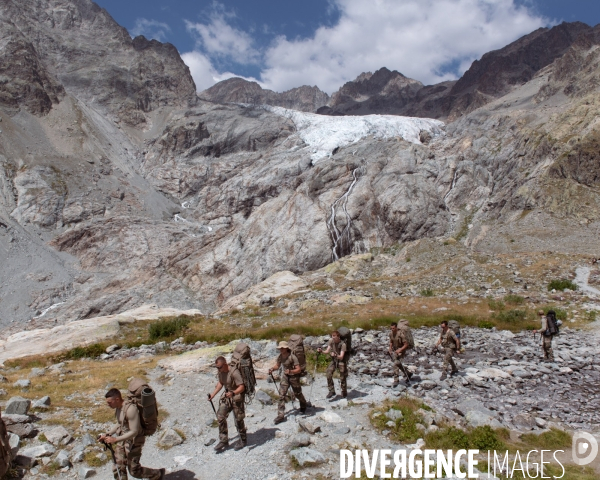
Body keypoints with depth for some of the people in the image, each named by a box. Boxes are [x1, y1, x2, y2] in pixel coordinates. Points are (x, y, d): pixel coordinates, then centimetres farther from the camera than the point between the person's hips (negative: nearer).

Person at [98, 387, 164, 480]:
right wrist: (107, 434, 4)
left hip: (134, 442, -8)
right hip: (123, 439, 8)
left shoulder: (130, 409, -30)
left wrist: (115, 439, -28)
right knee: (118, 468, 10)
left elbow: (134, 432, -28)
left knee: (134, 471, 5)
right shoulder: (118, 407, -1)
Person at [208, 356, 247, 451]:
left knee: (238, 420, 2)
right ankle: (224, 441, 11)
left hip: (237, 397, -7)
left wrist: (233, 393, -45)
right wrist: (213, 395, 10)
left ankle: (243, 440, 24)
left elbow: (241, 387, -28)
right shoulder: (220, 372, -4)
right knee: (220, 416, -1)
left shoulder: (234, 372, -28)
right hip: (227, 396, 7)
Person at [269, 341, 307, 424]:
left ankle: (303, 406, 48)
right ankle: (281, 415, -6)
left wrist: (290, 371, -45)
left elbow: (299, 370, -28)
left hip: (294, 376, -4)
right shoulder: (280, 356, -9)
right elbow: (277, 366, 7)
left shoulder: (292, 357, -26)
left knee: (297, 394, 16)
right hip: (285, 376, 4)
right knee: (281, 395, -8)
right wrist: (272, 369, -15)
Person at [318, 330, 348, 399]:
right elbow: (327, 351, -8)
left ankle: (344, 393, 24)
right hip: (333, 360, 4)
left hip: (341, 361, -4)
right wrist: (321, 351, -27)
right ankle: (332, 391, 1)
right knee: (329, 375, -11)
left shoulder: (342, 344, -25)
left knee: (342, 378, 3)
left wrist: (335, 355, -49)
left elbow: (341, 357, -30)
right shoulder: (331, 341, -10)